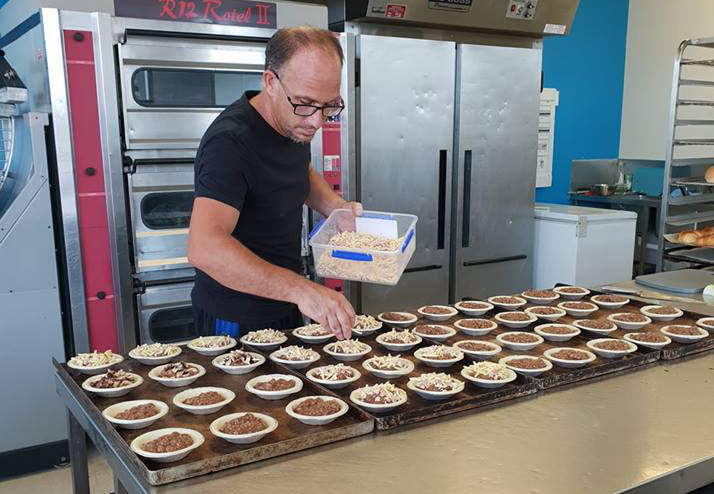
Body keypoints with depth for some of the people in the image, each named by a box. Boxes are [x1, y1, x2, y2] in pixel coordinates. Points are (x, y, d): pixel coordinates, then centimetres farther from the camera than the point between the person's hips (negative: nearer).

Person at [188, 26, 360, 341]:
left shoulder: (295, 122, -3)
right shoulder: (230, 141, -29)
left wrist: (338, 208, -1)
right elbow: (204, 248, -41)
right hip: (235, 322, -8)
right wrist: (299, 288, -51)